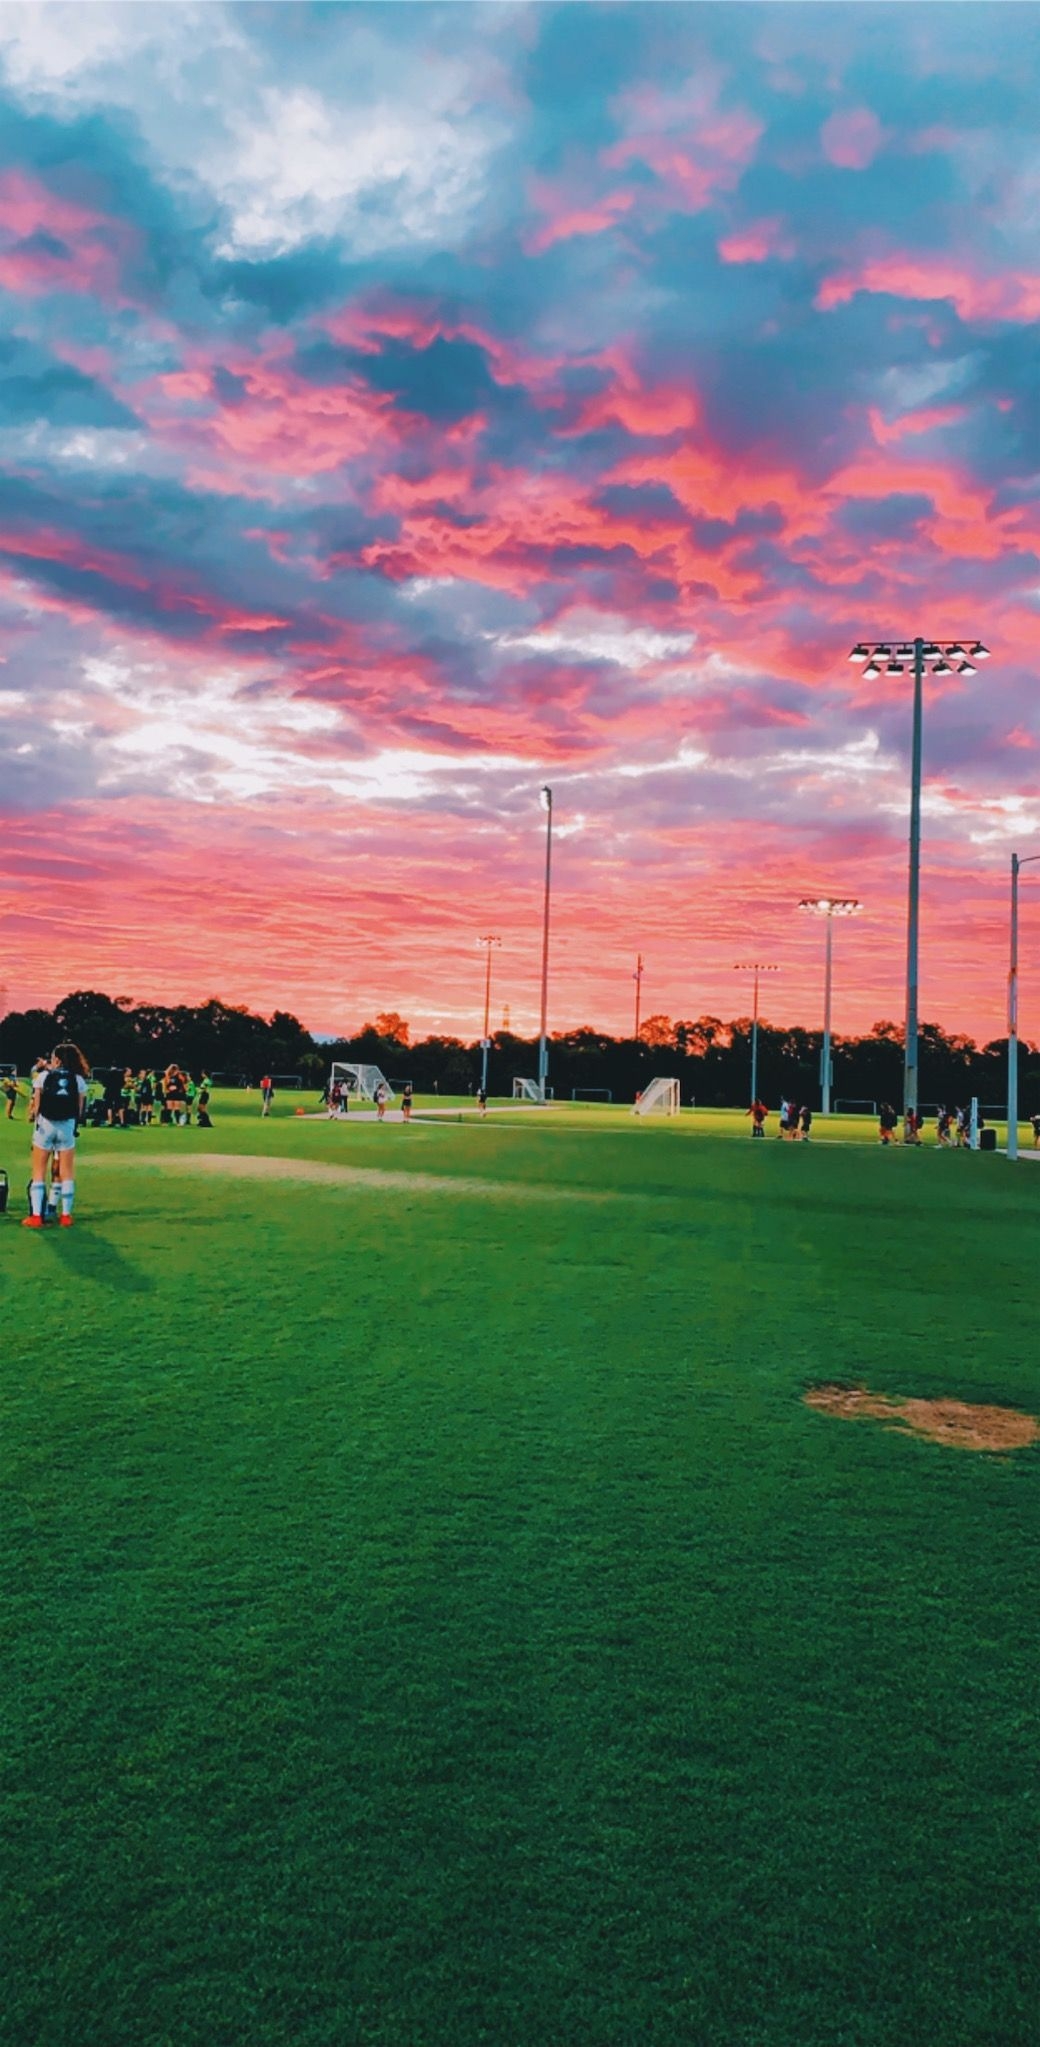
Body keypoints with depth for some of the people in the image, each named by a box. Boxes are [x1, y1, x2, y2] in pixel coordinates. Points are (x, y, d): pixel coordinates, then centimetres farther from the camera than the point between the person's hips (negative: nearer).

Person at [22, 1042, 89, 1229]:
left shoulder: (44, 1076, 1)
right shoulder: (78, 1080, 4)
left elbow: (35, 1105, -2)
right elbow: (80, 1108, -2)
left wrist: (33, 1115, 15)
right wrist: (75, 1123, 10)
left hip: (45, 1125, -1)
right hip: (67, 1126, 1)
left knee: (39, 1172, 8)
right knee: (67, 1173, 10)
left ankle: (36, 1216, 5)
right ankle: (66, 1215, 12)